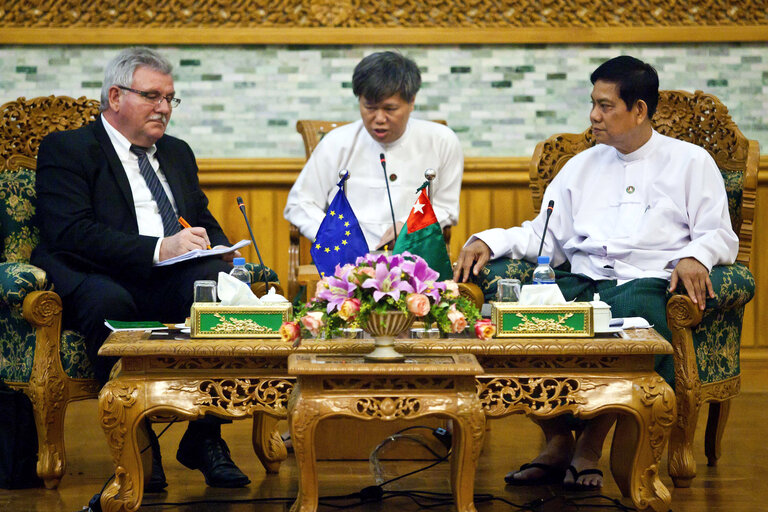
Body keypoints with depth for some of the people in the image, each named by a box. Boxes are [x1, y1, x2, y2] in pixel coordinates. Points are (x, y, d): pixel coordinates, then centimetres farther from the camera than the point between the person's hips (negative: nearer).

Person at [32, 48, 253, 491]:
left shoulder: (177, 153, 29)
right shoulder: (66, 150, 7)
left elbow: (206, 222, 28)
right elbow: (70, 233, -9)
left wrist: (220, 253, 1)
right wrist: (158, 250, -19)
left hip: (171, 285, 5)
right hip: (99, 282, -5)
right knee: (108, 303, -40)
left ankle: (205, 438, -21)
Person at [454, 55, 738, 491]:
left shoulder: (691, 162, 14)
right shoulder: (582, 166, 25)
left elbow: (720, 235, 7)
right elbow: (545, 236, 20)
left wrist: (694, 257, -16)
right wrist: (489, 242, 3)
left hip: (645, 281, -4)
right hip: (581, 282, 4)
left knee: (627, 313, -41)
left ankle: (591, 446, -24)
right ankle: (557, 439, -16)